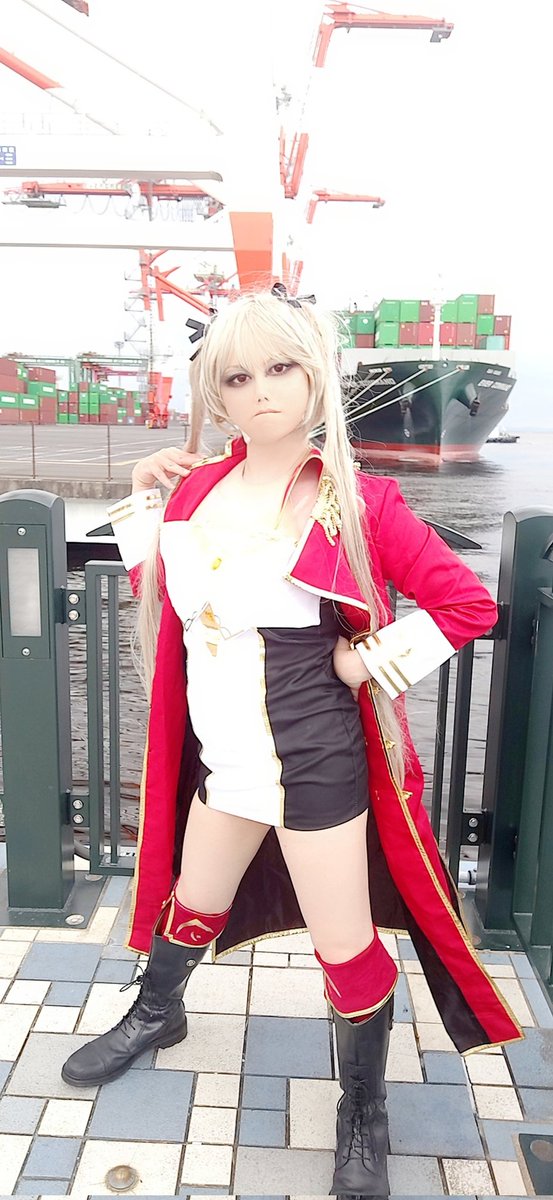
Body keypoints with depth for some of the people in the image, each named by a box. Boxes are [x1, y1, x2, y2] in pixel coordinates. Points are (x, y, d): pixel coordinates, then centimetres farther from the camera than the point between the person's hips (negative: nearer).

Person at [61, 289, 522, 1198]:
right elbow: (158, 593, 15)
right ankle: (158, 1014, 58)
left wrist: (364, 661, -14)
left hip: (316, 762, -4)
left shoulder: (357, 504, -13)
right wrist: (143, 500, 6)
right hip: (223, 757, 5)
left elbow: (471, 604, -11)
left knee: (346, 948, 10)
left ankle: (364, 1116, 38)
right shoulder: (196, 487, 0)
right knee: (193, 906, 26)